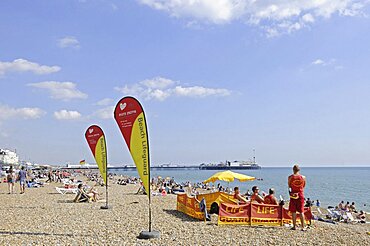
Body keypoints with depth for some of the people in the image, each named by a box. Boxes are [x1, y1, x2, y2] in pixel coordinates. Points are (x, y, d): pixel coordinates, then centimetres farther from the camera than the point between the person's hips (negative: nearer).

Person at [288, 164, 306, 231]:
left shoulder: (290, 177, -7)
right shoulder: (303, 177, -3)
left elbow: (289, 186, 5)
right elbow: (304, 186, 10)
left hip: (293, 195, -1)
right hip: (301, 195, 1)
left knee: (293, 211, 7)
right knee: (301, 211, 5)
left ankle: (294, 226, 9)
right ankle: (303, 227, 4)